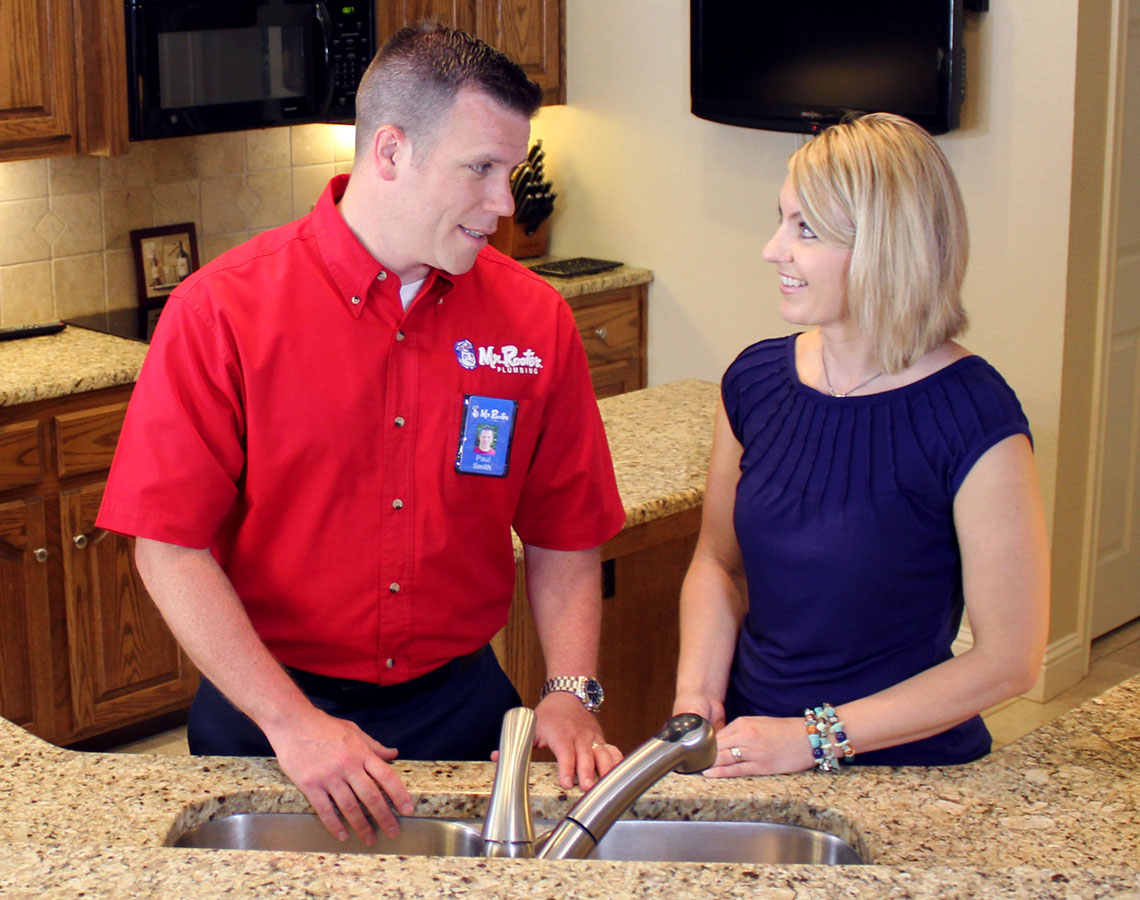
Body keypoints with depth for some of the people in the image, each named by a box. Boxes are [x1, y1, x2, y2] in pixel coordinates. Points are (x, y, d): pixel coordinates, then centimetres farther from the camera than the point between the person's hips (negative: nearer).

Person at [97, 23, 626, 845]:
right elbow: (171, 546, -15)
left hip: (460, 707, 3)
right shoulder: (223, 311, -13)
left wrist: (571, 694, -9)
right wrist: (290, 720, -20)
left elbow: (564, 536, 4)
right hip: (266, 712, -2)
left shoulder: (535, 321, -4)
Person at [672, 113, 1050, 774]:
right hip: (751, 753, 2)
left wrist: (816, 737, -13)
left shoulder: (974, 420, -16)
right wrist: (696, 695, -5)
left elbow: (1009, 660, -12)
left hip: (905, 770, -2)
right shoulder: (757, 380, 0)